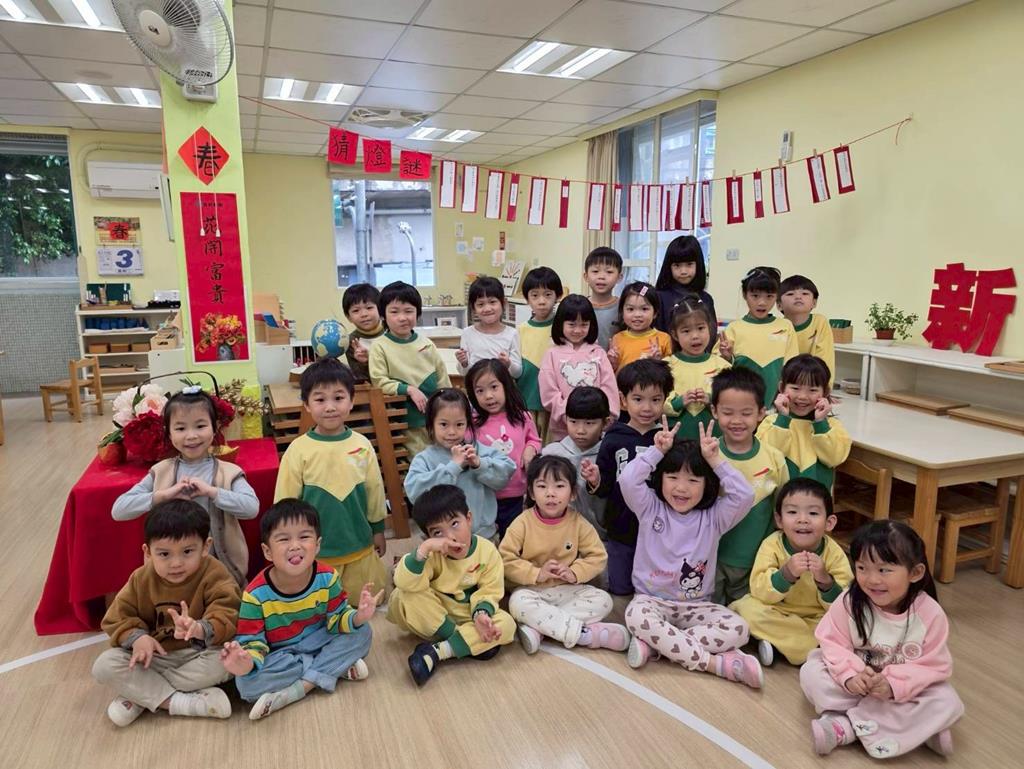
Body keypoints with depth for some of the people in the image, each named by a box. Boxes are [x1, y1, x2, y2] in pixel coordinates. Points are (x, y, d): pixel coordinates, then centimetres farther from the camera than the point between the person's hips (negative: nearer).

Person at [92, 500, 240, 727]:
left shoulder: (215, 576, -16)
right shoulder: (141, 579, -5)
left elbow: (225, 619, -26)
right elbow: (117, 618, 1)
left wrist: (200, 629, -47)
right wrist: (137, 637, -20)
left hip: (197, 655, -3)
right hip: (154, 657, 3)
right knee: (104, 665, -19)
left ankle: (140, 695, -19)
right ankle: (180, 703, -27)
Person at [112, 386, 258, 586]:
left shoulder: (228, 472, -7)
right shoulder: (160, 472, -1)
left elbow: (252, 507, -21)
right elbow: (118, 510, -9)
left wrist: (211, 491, -25)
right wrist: (164, 495, -20)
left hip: (221, 569, -1)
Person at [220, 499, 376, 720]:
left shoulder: (327, 578, -16)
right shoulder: (256, 594, -23)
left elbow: (336, 619, -7)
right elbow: (252, 642, -18)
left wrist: (357, 617, -30)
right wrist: (247, 661, -42)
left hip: (318, 643, 2)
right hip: (278, 656, -2)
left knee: (362, 632, -19)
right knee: (247, 683, -32)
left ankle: (294, 691, -21)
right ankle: (339, 667, -21)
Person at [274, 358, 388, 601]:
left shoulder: (362, 445, -6)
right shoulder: (298, 449, -12)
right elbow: (285, 501, -4)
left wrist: (378, 529, 12)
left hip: (360, 545, 2)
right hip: (316, 550, -2)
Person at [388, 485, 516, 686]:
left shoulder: (487, 551, -13)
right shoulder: (433, 554, -17)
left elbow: (489, 591, -11)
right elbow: (404, 583, -32)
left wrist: (481, 613, -32)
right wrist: (423, 548, -43)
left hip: (468, 615, 1)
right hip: (434, 615, 0)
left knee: (506, 624, -28)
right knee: (401, 597, -30)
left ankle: (436, 651, -26)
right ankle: (471, 643, -23)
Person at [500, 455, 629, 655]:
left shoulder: (578, 523, -4)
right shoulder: (523, 523, -10)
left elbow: (597, 556, 0)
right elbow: (505, 559, -13)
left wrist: (574, 573, -16)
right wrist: (537, 573, -22)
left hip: (567, 589, 3)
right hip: (531, 589, -3)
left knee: (603, 600, -19)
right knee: (519, 603, -35)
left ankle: (538, 627, -26)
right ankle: (585, 634, -31)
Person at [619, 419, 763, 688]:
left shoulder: (713, 517, 0)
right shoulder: (650, 509, -2)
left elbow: (745, 496, -16)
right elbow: (627, 481, -20)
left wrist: (716, 461, -16)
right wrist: (657, 450, -17)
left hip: (695, 607, 2)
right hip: (652, 601, -2)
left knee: (738, 630, -24)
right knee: (637, 615, -36)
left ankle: (654, 643, -25)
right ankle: (715, 663, -26)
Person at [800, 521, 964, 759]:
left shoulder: (930, 614, -20)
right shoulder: (849, 602, -20)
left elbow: (934, 665, -18)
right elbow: (833, 643, -14)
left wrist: (894, 684, -31)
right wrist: (849, 675, -32)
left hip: (907, 687, 0)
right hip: (857, 681, 0)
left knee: (947, 703, -27)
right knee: (811, 671, -20)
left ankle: (846, 726, -26)